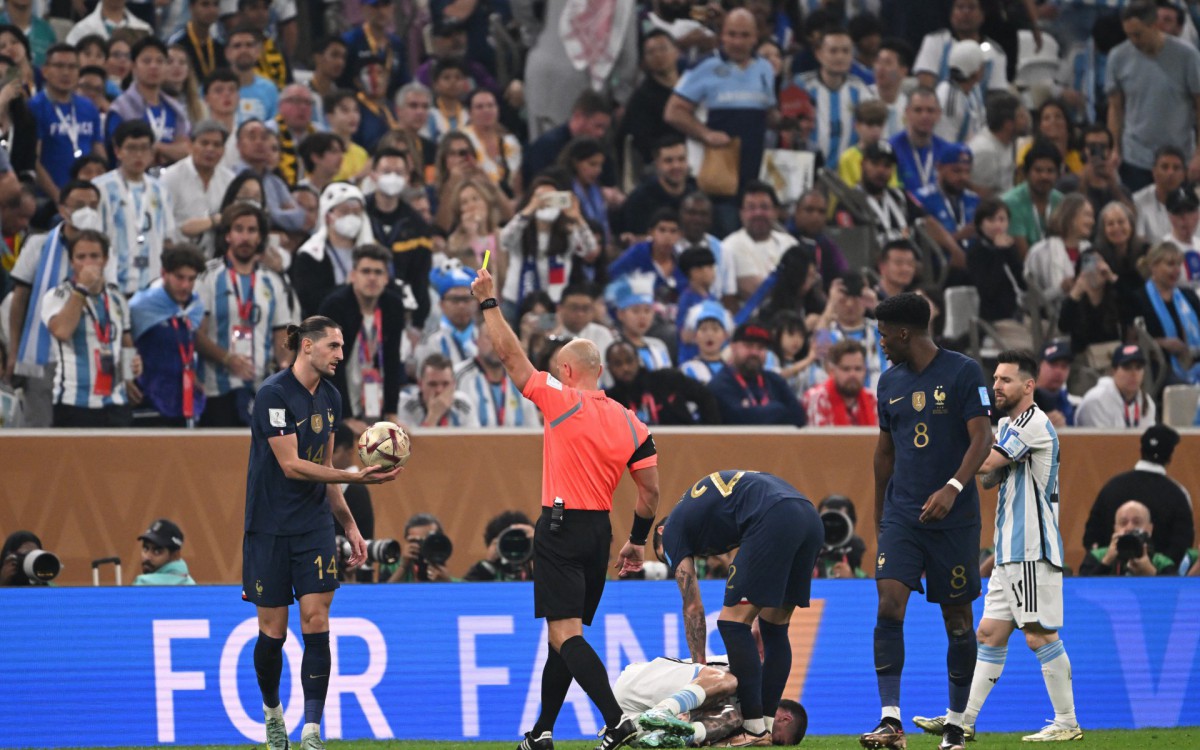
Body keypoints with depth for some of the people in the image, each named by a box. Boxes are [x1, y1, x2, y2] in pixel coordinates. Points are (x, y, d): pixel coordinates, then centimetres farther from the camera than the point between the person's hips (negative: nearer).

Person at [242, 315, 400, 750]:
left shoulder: (330, 398, 9)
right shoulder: (274, 394, -14)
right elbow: (291, 465, -20)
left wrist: (350, 526, 16)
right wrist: (355, 477, -25)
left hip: (315, 527, 5)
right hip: (270, 530, -5)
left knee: (316, 622, -8)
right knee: (272, 630, 3)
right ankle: (272, 712, 29)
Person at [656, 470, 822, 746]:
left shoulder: (673, 529, 17)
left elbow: (693, 607, 16)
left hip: (774, 522, -8)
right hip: (811, 520, 8)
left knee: (733, 621, 0)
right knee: (775, 629, 17)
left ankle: (755, 729, -4)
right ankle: (768, 726, 15)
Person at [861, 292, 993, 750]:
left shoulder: (963, 373, -6)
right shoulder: (890, 382, 11)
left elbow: (982, 439, -12)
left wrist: (953, 488, -27)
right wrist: (879, 513, 23)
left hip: (954, 518, -4)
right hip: (902, 517, 4)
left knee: (956, 617, 4)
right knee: (889, 605, -14)